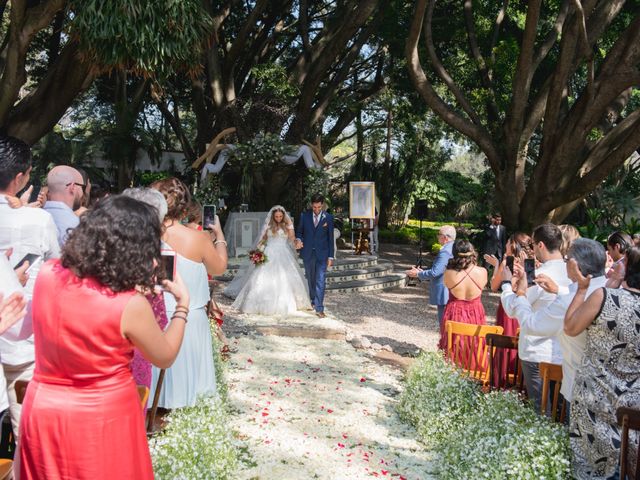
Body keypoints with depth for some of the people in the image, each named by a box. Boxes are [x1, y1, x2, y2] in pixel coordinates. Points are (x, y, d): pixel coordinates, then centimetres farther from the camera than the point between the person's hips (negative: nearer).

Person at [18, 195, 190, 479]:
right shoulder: (131, 305, -25)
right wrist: (182, 303, 3)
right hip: (101, 418, -4)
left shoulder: (47, 274, -11)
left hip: (41, 410, 5)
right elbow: (165, 357, -8)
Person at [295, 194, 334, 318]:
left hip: (322, 253, -2)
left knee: (320, 281, -9)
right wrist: (298, 239, -13)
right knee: (310, 279, 16)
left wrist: (330, 256, -2)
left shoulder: (329, 218, -2)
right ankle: (313, 300, 36)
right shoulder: (304, 216, 1)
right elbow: (299, 231, 11)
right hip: (308, 253, 2)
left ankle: (319, 308, -9)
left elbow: (330, 238, 0)